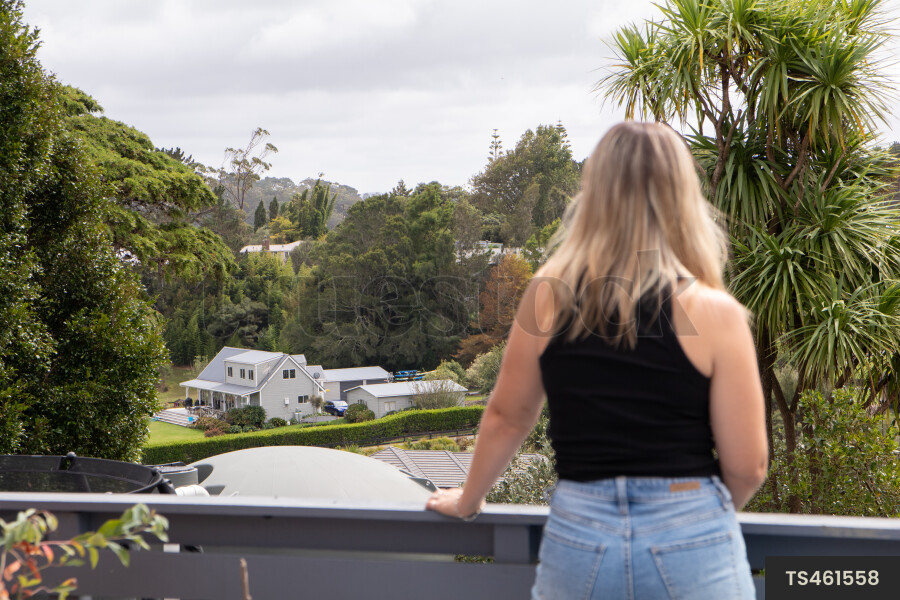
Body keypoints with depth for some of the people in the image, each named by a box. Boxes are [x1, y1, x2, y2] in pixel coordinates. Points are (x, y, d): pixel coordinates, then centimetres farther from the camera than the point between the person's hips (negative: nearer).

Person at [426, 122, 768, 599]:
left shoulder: (546, 297, -1)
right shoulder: (714, 314, -8)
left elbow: (506, 418, 11)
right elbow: (747, 467, -5)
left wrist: (467, 501, 27)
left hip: (577, 536, 2)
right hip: (691, 544, -2)